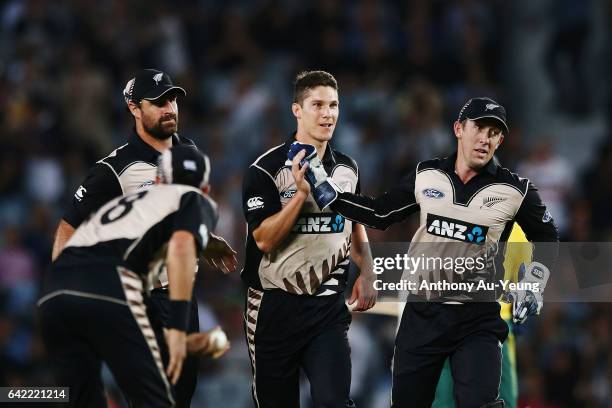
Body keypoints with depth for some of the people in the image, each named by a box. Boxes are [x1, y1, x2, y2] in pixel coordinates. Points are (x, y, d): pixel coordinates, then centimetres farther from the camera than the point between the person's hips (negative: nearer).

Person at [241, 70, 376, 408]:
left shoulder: (347, 169, 9)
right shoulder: (266, 170, -9)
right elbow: (265, 240, -17)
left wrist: (365, 274, 12)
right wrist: (303, 191, -23)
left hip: (328, 307, 3)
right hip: (273, 307, -3)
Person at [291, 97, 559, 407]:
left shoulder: (515, 191, -5)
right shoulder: (426, 176, 2)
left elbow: (547, 238, 11)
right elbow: (380, 214, 9)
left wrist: (534, 282, -1)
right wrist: (322, 190, 3)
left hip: (477, 319, -3)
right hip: (422, 312, 3)